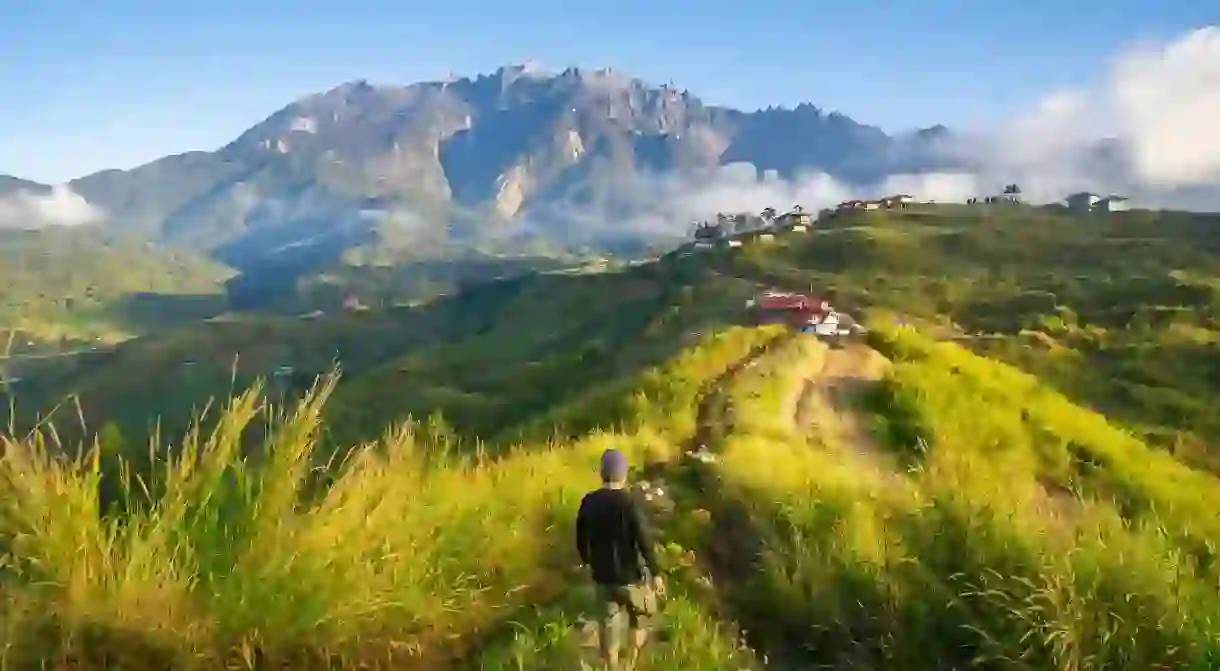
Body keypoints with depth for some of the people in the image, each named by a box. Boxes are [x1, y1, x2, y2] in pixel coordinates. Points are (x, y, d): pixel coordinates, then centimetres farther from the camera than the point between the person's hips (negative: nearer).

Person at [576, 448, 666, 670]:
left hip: (603, 575, 3)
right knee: (641, 618, 21)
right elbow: (644, 541, -19)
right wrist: (656, 573, -9)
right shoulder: (629, 502, -21)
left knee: (608, 625, 15)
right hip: (630, 574, -3)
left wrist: (588, 562, 23)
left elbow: (581, 539, 4)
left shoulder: (589, 502, -6)